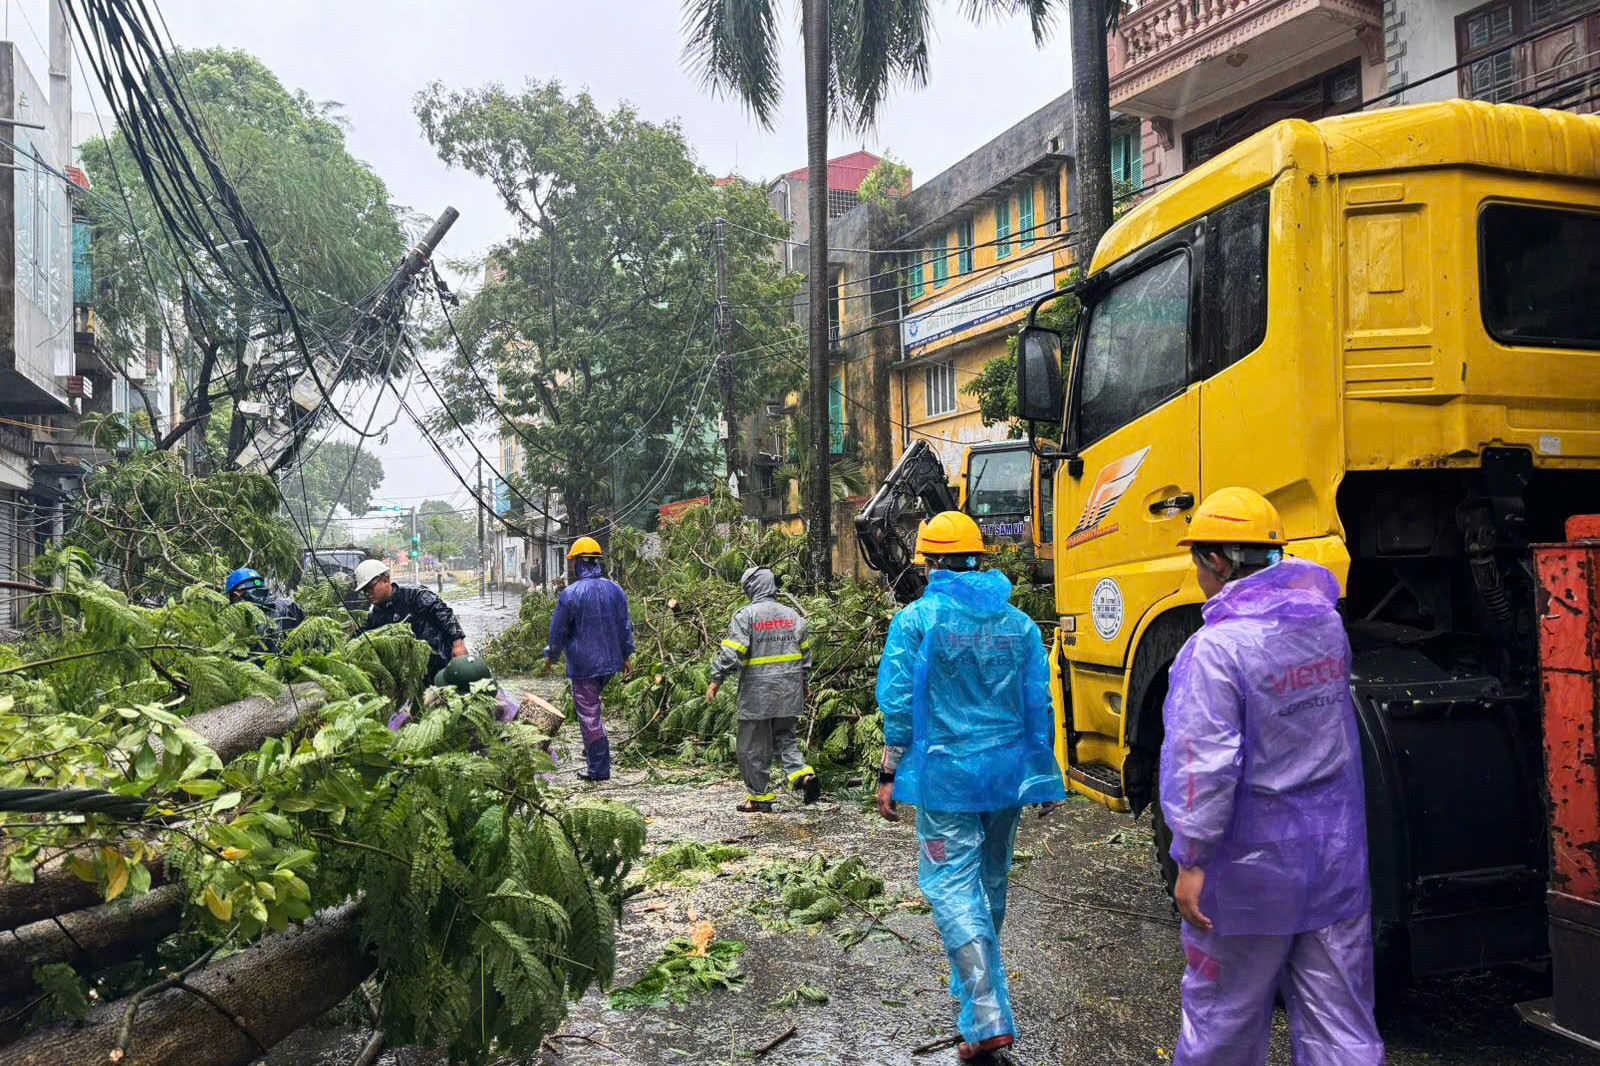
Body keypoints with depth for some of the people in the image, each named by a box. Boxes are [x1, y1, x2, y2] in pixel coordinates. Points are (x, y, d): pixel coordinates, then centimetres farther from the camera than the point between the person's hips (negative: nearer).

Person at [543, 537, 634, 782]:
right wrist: (627, 654, 19)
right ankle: (594, 749, 30)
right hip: (610, 661, 6)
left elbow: (558, 631, -6)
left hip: (583, 665, -6)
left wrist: (551, 656, 10)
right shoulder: (615, 590, 1)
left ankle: (599, 768, 4)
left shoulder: (571, 594, -15)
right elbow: (625, 626, 9)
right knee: (594, 705, 25)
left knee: (589, 714, 1)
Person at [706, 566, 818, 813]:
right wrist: (804, 684, 26)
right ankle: (802, 772, -6)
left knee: (754, 745, 6)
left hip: (757, 692, -5)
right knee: (785, 737, 17)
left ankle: (758, 796, 11)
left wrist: (716, 680, -8)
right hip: (789, 690, 5)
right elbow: (805, 654, 15)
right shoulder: (792, 615, 9)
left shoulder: (746, 615, -9)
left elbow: (731, 652, -15)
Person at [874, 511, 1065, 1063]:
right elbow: (1039, 707, 5)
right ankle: (973, 984, 38)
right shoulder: (1018, 622, 4)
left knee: (952, 885, -2)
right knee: (991, 882, 19)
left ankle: (988, 1018, -11)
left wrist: (889, 775, -1)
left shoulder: (917, 618, -7)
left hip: (945, 774, -5)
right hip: (1007, 773, 5)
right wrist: (1044, 779, 12)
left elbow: (899, 704, -9)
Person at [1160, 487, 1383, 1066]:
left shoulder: (1216, 647, -20)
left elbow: (1205, 766, -22)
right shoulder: (1327, 622, 1)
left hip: (1251, 869, -6)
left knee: (1224, 1016, 13)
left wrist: (1191, 861, -15)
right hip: (1337, 858, 6)